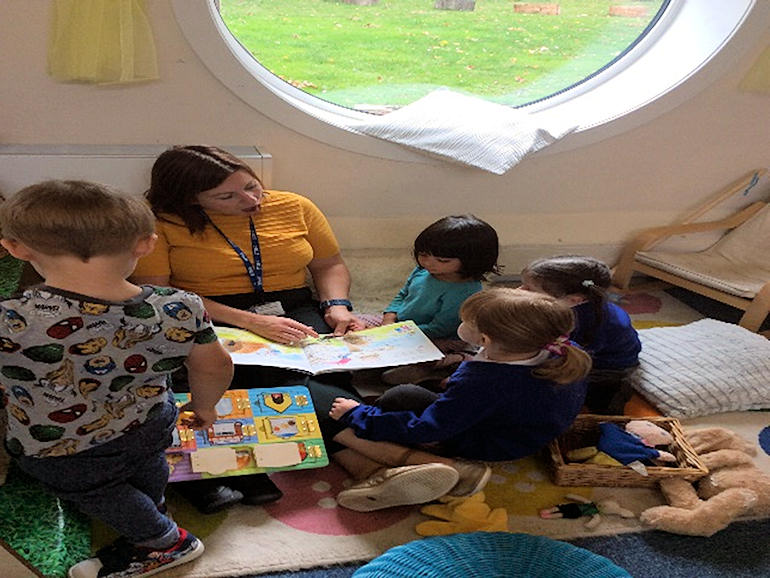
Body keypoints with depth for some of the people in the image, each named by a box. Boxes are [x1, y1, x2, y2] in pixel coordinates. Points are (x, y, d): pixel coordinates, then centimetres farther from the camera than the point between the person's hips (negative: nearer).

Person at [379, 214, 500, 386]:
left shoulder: (466, 293, -26)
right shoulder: (422, 271, -3)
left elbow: (437, 330, -24)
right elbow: (402, 296, 14)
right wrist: (389, 319, -6)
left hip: (439, 342, -8)